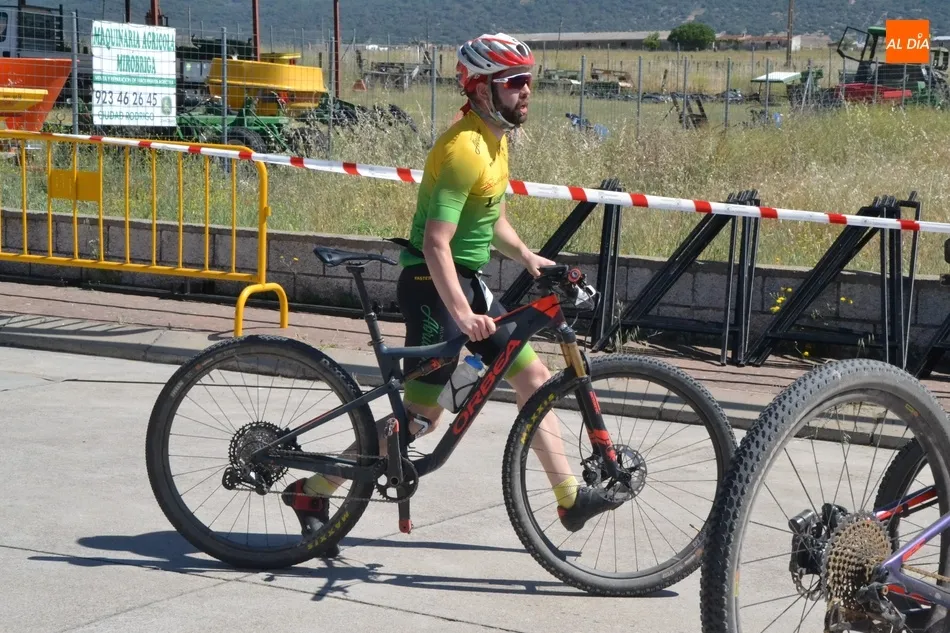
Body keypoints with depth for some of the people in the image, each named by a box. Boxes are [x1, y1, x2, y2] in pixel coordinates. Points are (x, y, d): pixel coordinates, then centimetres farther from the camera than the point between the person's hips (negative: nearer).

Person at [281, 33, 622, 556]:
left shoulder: (495, 139, 10)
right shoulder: (464, 148, -21)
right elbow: (436, 243, -28)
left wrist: (526, 256, 6)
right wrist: (461, 313, -35)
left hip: (468, 281, 10)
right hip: (433, 283, -10)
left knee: (533, 377, 10)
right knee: (420, 417, -7)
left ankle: (569, 496, 19)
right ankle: (311, 491, 3)